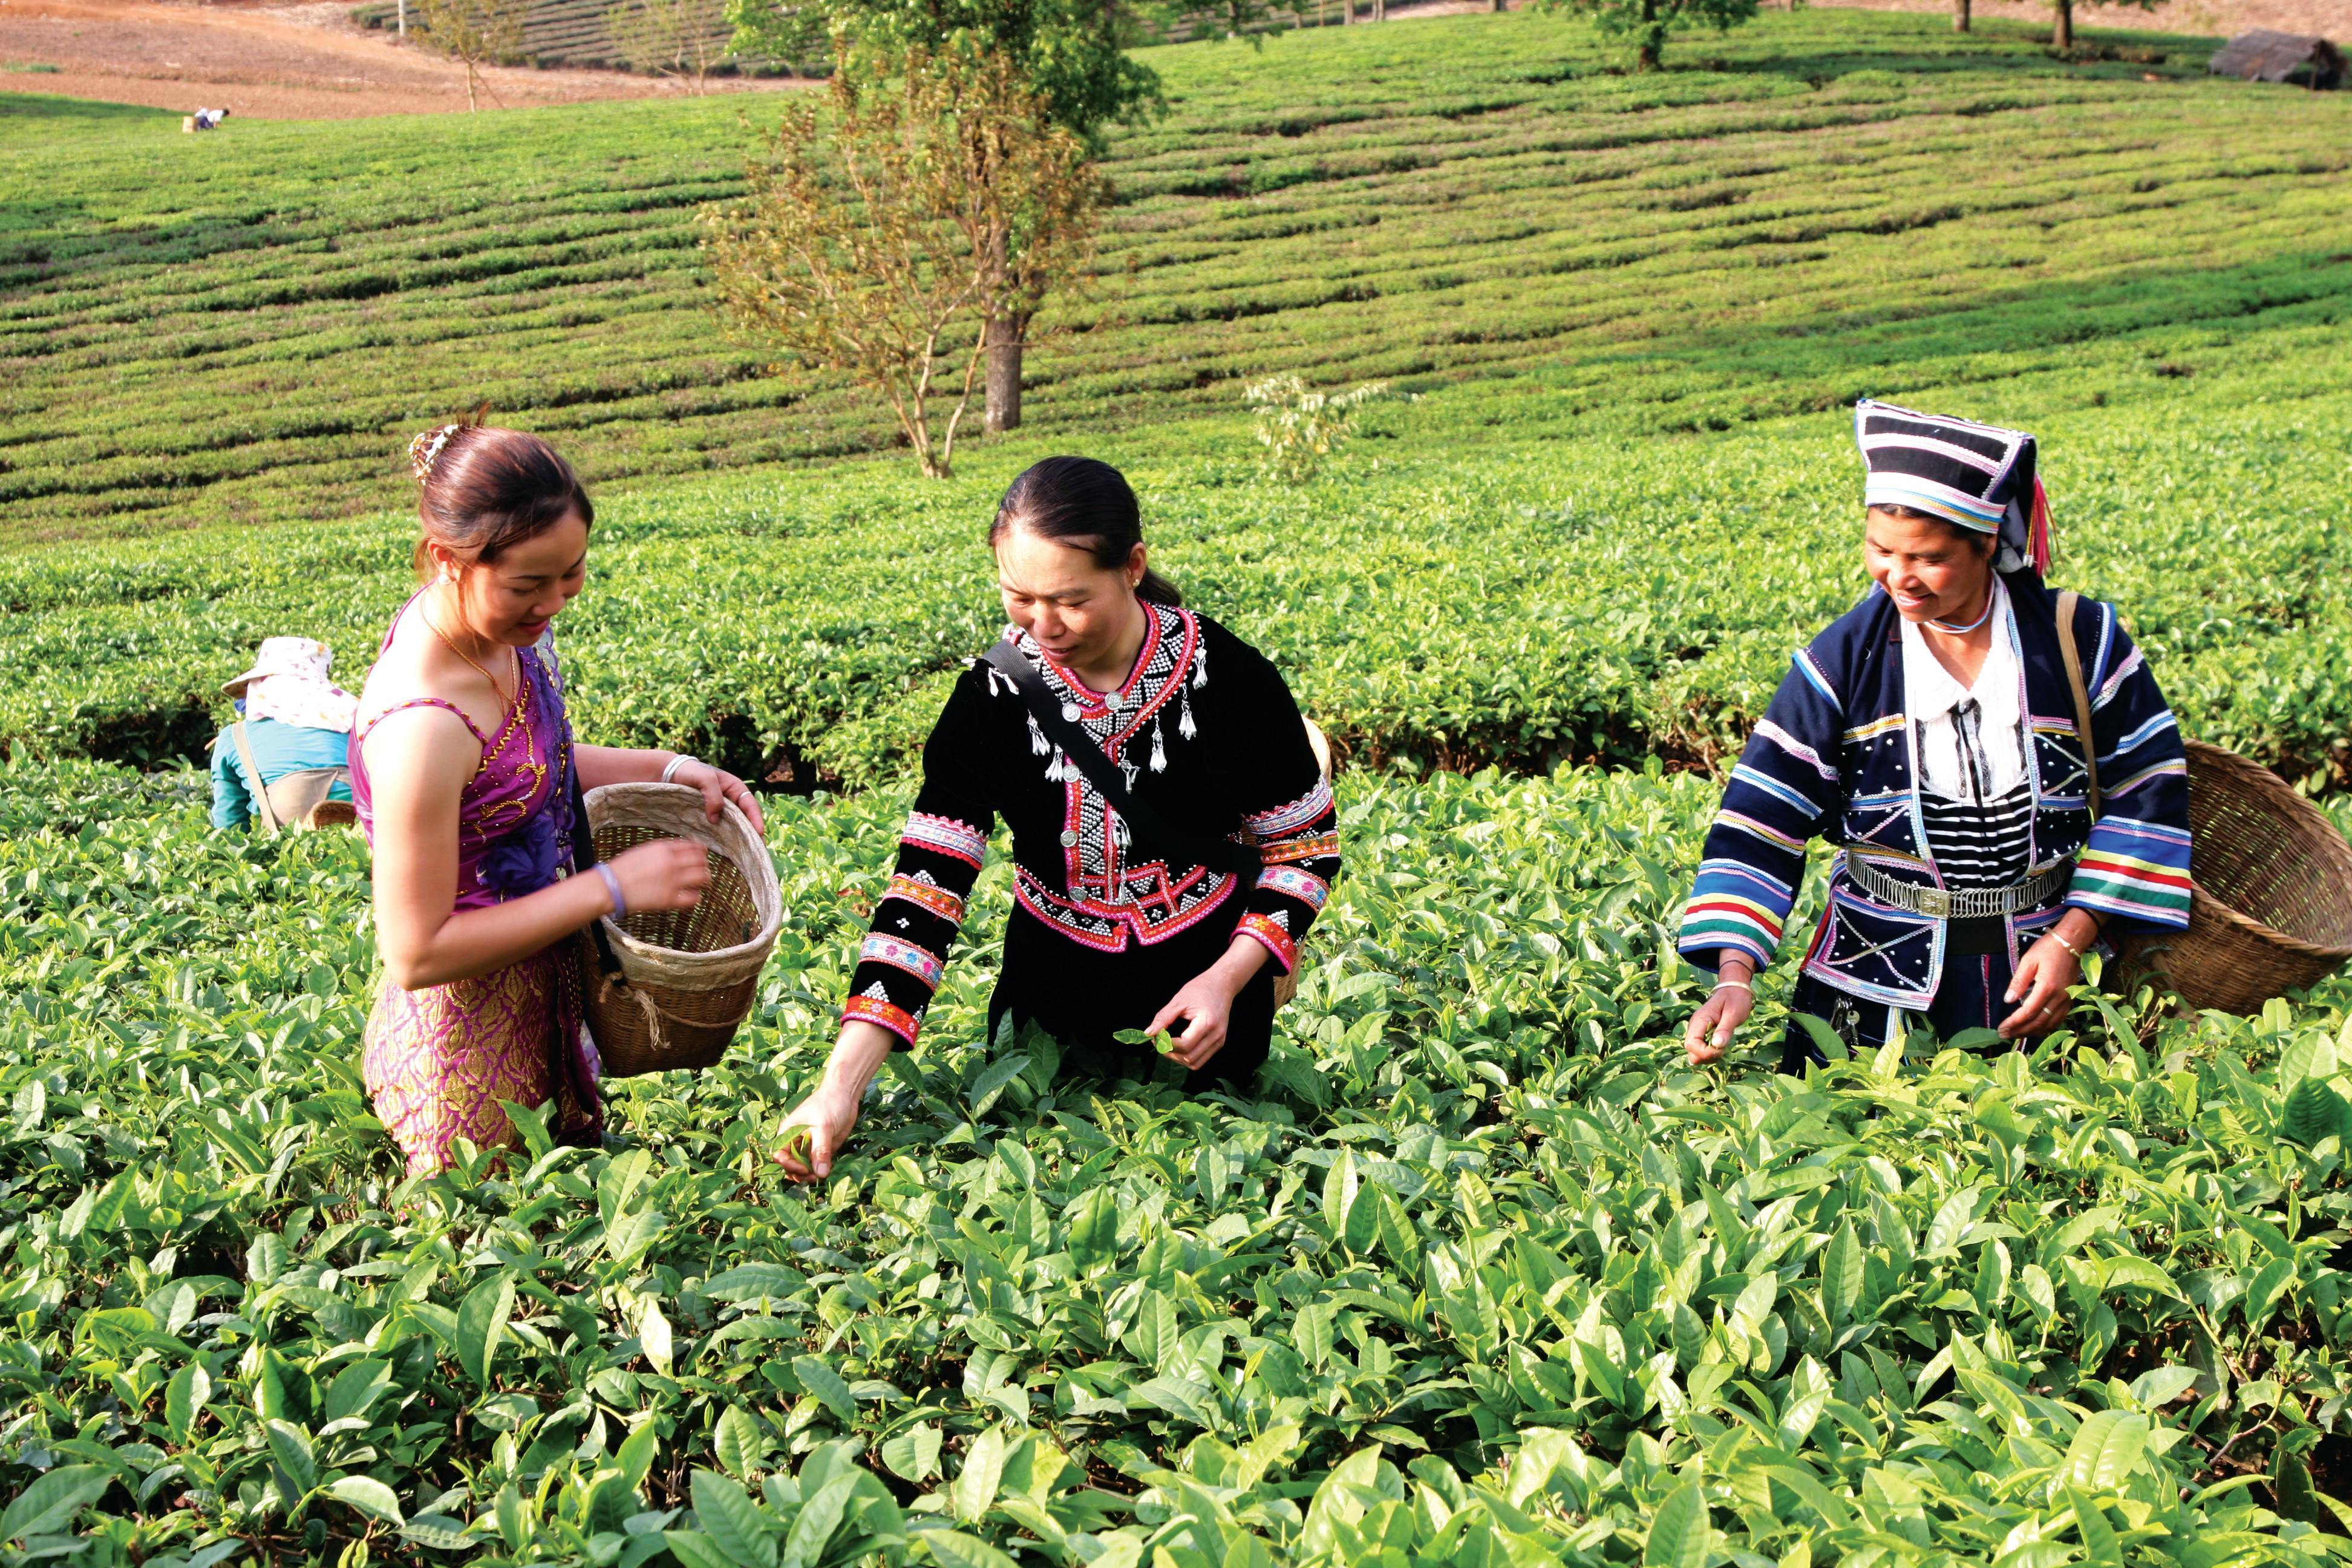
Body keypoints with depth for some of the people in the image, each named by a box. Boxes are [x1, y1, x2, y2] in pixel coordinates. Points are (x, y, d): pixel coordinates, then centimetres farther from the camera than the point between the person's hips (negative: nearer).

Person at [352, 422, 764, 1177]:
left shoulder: (505, 629, -6)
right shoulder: (422, 726, -32)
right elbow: (417, 954, -26)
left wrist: (669, 769, 0)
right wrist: (610, 887, -23)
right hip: (469, 1050, -8)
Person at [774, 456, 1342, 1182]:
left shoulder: (1229, 680, -17)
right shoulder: (993, 697, -15)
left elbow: (1306, 849, -5)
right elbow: (925, 890, -21)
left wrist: (1227, 980, -20)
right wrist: (841, 1086, -31)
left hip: (1205, 1014, -1)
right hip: (1052, 1007, 1)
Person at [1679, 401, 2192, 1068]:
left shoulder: (2080, 640, -6)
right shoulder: (1844, 659, -7)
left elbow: (2147, 792, 1)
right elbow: (1762, 818, -9)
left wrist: (2073, 937, -9)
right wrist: (1734, 974, -21)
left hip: (2040, 976, 0)